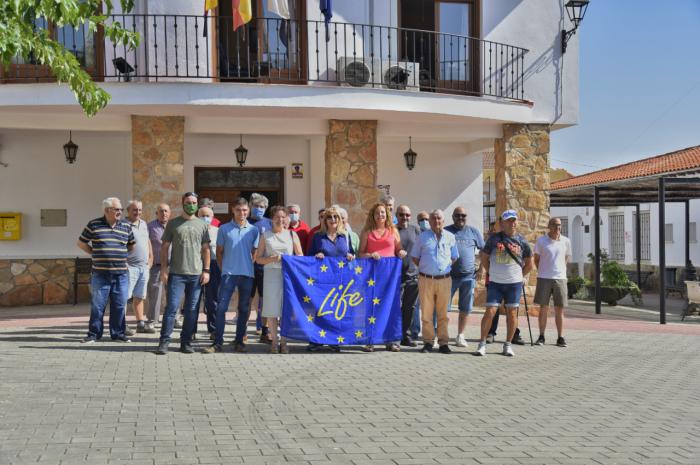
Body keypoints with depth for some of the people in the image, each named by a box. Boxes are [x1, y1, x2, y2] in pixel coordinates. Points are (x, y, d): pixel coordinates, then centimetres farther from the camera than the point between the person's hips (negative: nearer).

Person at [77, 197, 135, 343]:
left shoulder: (126, 226, 8)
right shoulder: (94, 225, 0)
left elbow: (132, 244, 22)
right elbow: (81, 243, 10)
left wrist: (122, 255, 11)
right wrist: (95, 253, 4)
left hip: (121, 274, 2)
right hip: (100, 273, -2)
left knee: (119, 305, 5)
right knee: (97, 305, 2)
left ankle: (118, 334, 14)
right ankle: (93, 334, 12)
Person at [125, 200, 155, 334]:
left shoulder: (144, 224, 15)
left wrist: (150, 258, 17)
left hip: (144, 267, 7)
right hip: (130, 266, -7)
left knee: (139, 297, 13)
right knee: (124, 296, -7)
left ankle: (141, 323, 19)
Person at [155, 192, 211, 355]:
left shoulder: (202, 225, 10)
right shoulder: (173, 224, 5)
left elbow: (205, 249, 11)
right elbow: (165, 247, 5)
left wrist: (206, 270, 3)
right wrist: (163, 269, -3)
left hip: (196, 274, 2)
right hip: (176, 274, -2)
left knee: (191, 310, 5)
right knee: (171, 307, -6)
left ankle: (186, 342, 14)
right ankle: (164, 342, -1)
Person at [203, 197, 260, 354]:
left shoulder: (254, 230, 7)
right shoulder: (224, 229, 3)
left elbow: (255, 252, 11)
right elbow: (219, 252, 9)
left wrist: (248, 266, 2)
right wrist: (224, 268, 4)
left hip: (247, 274, 2)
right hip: (229, 274, -2)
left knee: (244, 309, 7)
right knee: (221, 307, -7)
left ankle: (239, 341, 15)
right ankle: (217, 342, -3)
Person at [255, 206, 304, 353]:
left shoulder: (292, 234, 10)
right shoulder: (266, 235, 9)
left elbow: (300, 256, 11)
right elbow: (258, 258, 6)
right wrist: (271, 259, -11)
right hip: (271, 274, 0)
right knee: (271, 310, -2)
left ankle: (284, 342, 7)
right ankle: (274, 341, 8)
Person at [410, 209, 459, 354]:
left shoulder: (450, 237, 8)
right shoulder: (423, 237, 6)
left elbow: (454, 258, 18)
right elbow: (415, 257, 12)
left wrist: (446, 267, 7)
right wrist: (425, 268, 5)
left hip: (444, 280, 1)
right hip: (426, 279, -1)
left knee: (443, 313, 4)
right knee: (426, 312, 1)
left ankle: (443, 342, 10)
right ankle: (428, 342, 8)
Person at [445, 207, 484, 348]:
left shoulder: (473, 231, 8)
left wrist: (481, 269, 7)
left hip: (469, 276, 2)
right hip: (449, 276, -2)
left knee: (465, 309, 8)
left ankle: (460, 336, 19)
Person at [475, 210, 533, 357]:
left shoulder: (522, 241, 4)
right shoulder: (494, 239, 0)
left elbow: (529, 264, 14)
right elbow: (484, 258, 10)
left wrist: (519, 275, 8)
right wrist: (491, 273, 8)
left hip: (514, 284, 1)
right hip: (495, 283, -1)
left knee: (512, 314, 5)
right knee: (490, 312, -6)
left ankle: (508, 345, 16)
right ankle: (482, 343, 3)